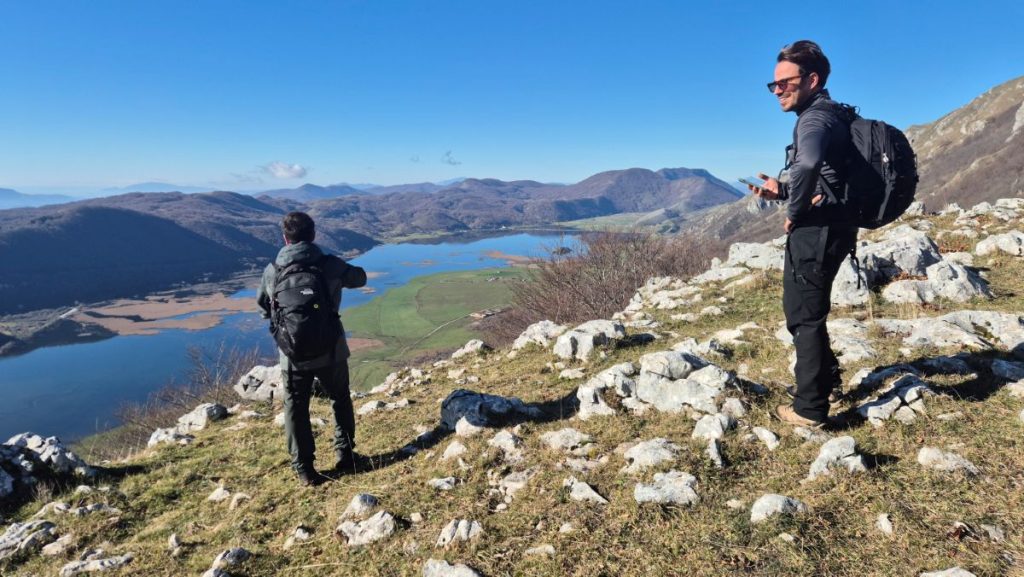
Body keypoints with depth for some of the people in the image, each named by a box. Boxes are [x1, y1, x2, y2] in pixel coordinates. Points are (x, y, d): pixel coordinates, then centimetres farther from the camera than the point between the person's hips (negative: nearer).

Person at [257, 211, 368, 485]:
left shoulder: (272, 271, -5)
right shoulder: (330, 265, -10)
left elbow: (263, 306, 11)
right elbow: (360, 278, 9)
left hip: (293, 355, 0)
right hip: (330, 350, 0)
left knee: (296, 409, 14)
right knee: (340, 400, 21)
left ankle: (304, 469, 18)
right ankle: (345, 455, 25)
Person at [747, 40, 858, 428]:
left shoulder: (815, 119, -17)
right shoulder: (827, 116, 16)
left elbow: (807, 166, -40)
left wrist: (794, 212, -25)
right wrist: (781, 190, 8)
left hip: (816, 231, -10)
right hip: (825, 229, 10)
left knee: (803, 316, -1)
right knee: (808, 311, 22)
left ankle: (810, 408, 9)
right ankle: (828, 382, 37)